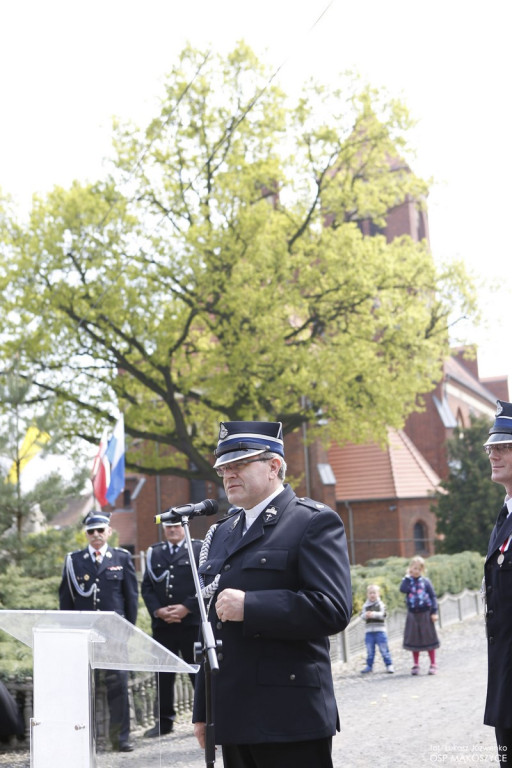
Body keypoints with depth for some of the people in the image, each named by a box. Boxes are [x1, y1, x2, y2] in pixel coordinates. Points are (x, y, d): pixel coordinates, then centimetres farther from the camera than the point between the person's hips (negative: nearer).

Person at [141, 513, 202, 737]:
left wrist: (187, 607, -12)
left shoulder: (200, 549, 3)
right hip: (162, 625, 3)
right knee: (163, 674, 6)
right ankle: (164, 721, 15)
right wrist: (158, 610, -6)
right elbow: (146, 586, 10)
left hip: (192, 622, -3)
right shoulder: (154, 552, 14)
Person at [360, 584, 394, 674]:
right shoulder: (365, 605, 8)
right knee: (370, 650, 9)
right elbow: (362, 616, -2)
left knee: (384, 649, 0)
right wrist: (365, 615, -25)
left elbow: (382, 614, -14)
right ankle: (369, 666, 18)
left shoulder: (380, 604, 0)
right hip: (369, 631, 3)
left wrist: (373, 614, -30)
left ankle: (389, 665, 8)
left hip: (380, 630, -3)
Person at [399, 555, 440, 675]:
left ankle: (433, 665, 12)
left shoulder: (425, 581, -1)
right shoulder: (408, 581, 1)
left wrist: (434, 612, -7)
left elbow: (433, 596, -1)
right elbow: (403, 589, -19)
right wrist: (407, 577, -12)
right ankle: (415, 665, 18)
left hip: (425, 614, -2)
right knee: (414, 640, 7)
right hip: (413, 614, 2)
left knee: (429, 638, 3)